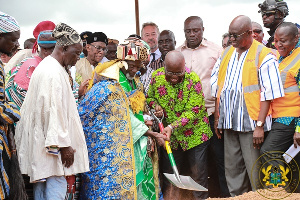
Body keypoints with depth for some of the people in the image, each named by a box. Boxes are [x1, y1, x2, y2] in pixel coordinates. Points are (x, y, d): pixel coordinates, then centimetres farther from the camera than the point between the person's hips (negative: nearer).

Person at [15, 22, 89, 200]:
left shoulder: (45, 67, 18)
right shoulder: (54, 72, -15)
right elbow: (55, 110, -21)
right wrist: (64, 144, -20)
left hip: (41, 142, 11)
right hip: (52, 143, -11)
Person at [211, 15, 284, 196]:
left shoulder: (264, 56, -6)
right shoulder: (226, 54, 13)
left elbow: (268, 94, -10)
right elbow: (218, 89, 17)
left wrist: (259, 125, -15)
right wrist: (217, 118, 12)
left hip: (250, 123, -6)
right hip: (229, 123, 6)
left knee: (255, 172, -3)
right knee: (232, 169, 12)